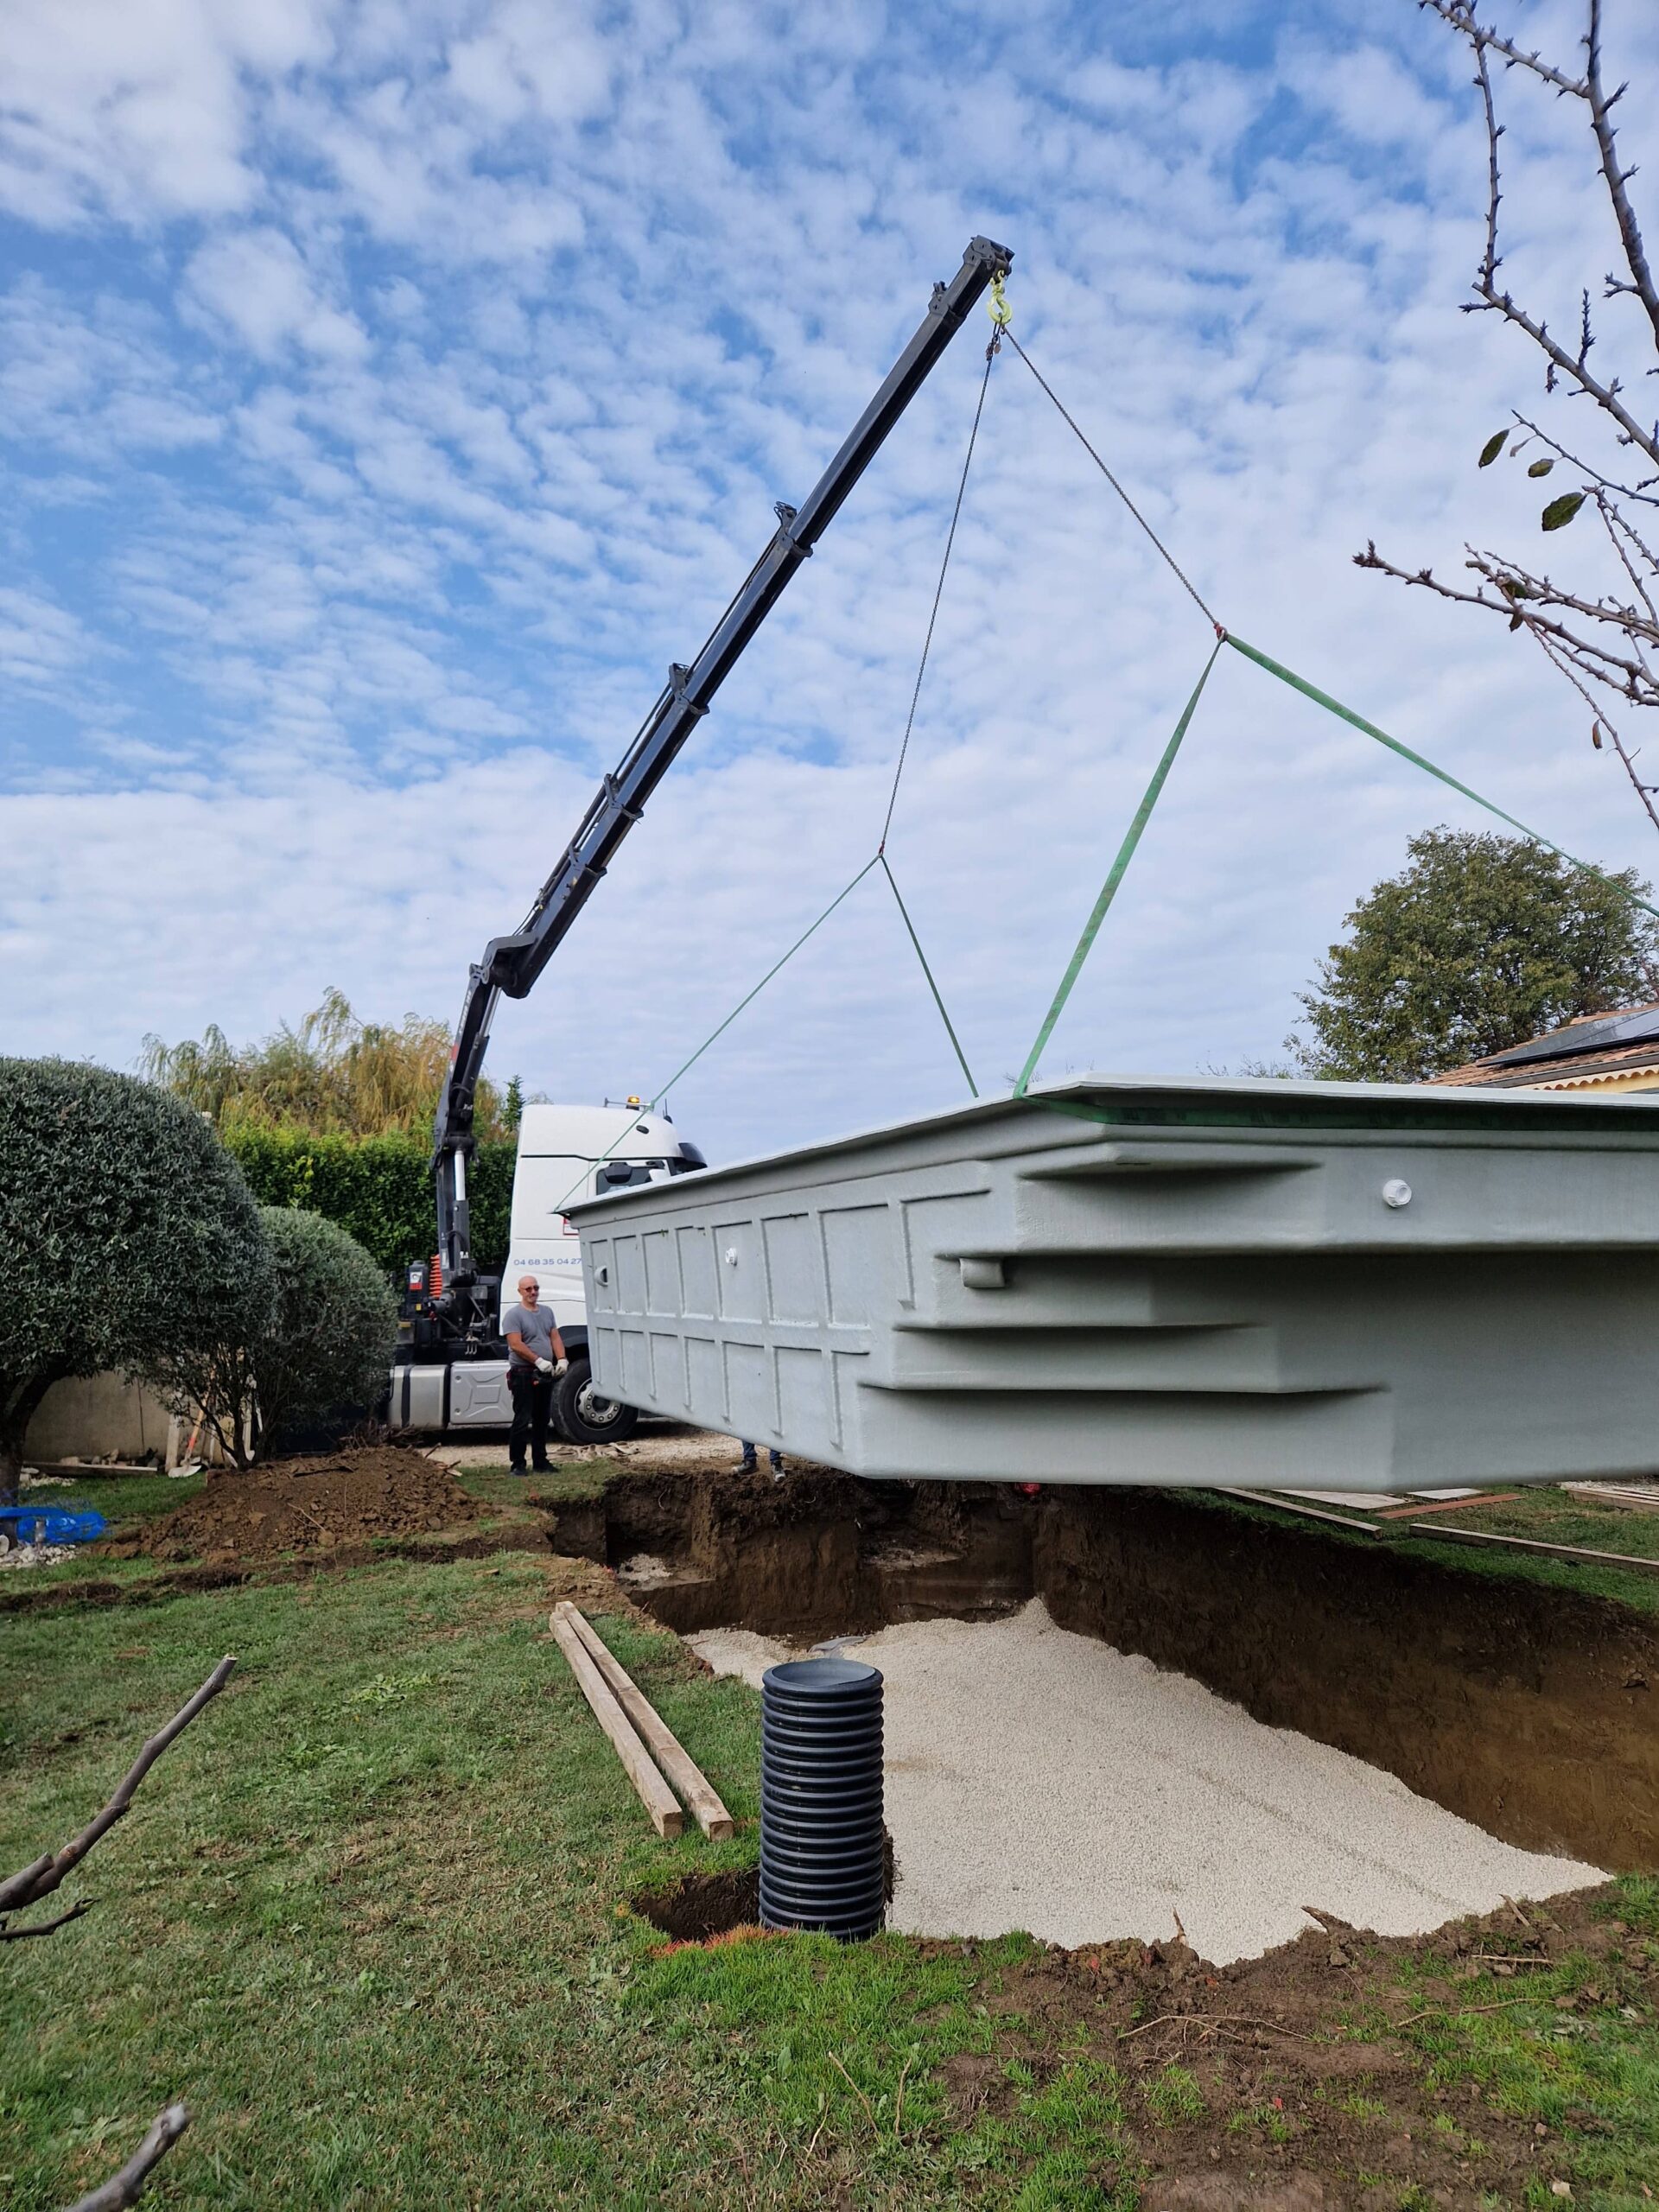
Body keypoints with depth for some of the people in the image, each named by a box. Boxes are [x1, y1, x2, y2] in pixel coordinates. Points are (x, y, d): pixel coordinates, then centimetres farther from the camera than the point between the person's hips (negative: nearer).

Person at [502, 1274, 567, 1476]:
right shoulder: (513, 1314, -8)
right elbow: (516, 1345, -17)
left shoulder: (546, 1312, 14)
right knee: (522, 1421, -5)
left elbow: (555, 1338, 11)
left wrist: (562, 1359, -5)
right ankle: (517, 1463, 2)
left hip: (546, 1374, 7)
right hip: (523, 1374, -7)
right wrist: (539, 1361, -21)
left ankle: (540, 1461, 21)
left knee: (542, 1420, 13)